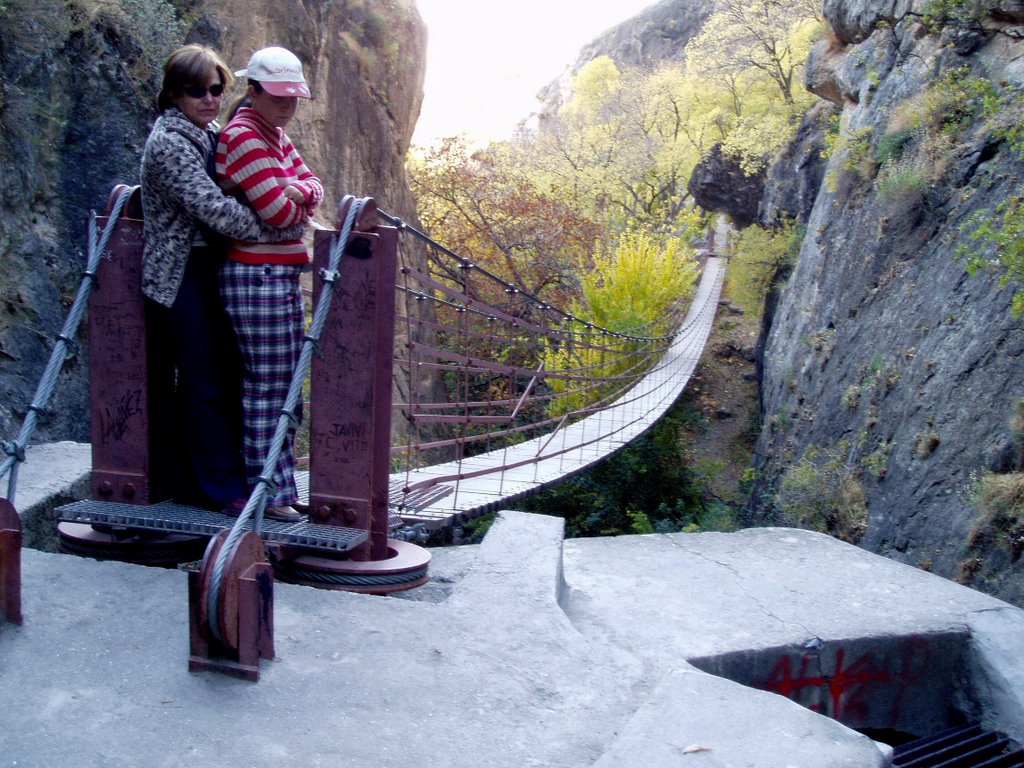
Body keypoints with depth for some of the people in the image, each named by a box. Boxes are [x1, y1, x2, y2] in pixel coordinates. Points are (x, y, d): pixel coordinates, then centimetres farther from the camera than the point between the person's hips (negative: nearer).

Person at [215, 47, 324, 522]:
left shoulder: (276, 136, 17)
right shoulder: (242, 137, -13)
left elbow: (310, 185, 11)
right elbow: (279, 211, -19)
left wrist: (297, 190, -11)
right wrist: (296, 200, 3)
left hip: (283, 274, 10)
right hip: (257, 277, -10)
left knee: (287, 385, 12)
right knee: (266, 387, -4)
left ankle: (279, 482, 22)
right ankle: (271, 495, 4)